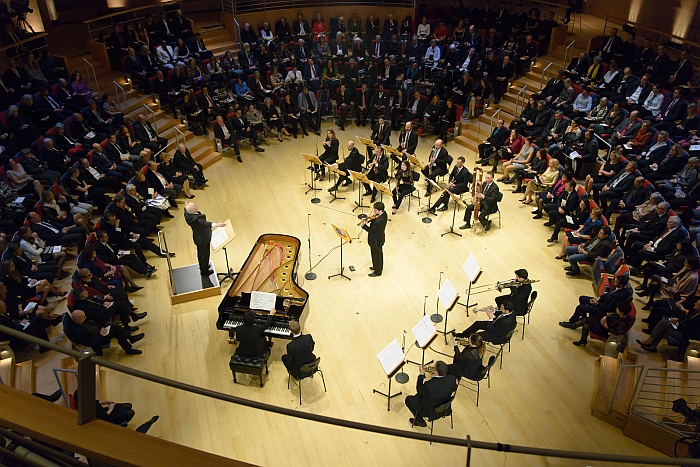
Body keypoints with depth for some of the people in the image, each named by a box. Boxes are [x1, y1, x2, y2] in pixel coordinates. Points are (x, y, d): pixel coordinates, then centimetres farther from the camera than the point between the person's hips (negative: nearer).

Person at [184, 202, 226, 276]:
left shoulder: (187, 214, -11)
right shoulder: (196, 218, -39)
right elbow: (204, 223, -56)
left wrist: (186, 207, 39)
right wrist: (216, 224, -70)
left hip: (197, 236, 9)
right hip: (203, 238, -9)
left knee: (200, 253, 29)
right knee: (204, 254, 12)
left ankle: (202, 267, 52)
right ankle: (204, 271, 32)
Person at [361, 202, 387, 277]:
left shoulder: (378, 222, -40)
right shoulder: (384, 213, -13)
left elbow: (370, 230, -25)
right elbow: (374, 218, 3)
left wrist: (363, 225, -12)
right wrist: (367, 220, -11)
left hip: (376, 241, -9)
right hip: (379, 238, 9)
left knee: (376, 256, 14)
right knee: (379, 253, 29)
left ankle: (378, 272, 35)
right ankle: (379, 267, 52)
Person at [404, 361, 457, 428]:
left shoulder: (429, 385, -39)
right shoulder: (452, 378, -27)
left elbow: (418, 390, -15)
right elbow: (454, 389, -1)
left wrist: (421, 374, -8)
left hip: (431, 411, -5)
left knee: (408, 399, 15)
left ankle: (420, 421, 28)